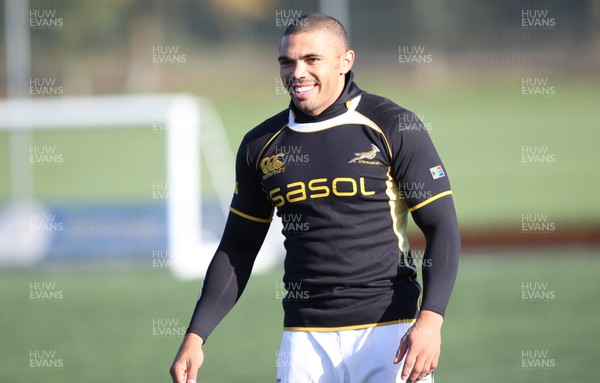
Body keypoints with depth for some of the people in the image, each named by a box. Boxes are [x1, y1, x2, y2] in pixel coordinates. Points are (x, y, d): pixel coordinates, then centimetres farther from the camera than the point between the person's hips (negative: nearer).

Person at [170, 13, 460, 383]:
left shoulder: (394, 127, -2)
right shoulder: (261, 144, 10)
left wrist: (430, 321, -18)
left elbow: (443, 229, -5)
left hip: (389, 329, -3)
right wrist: (196, 336, 8)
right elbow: (237, 249, 17)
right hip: (306, 336, 3)